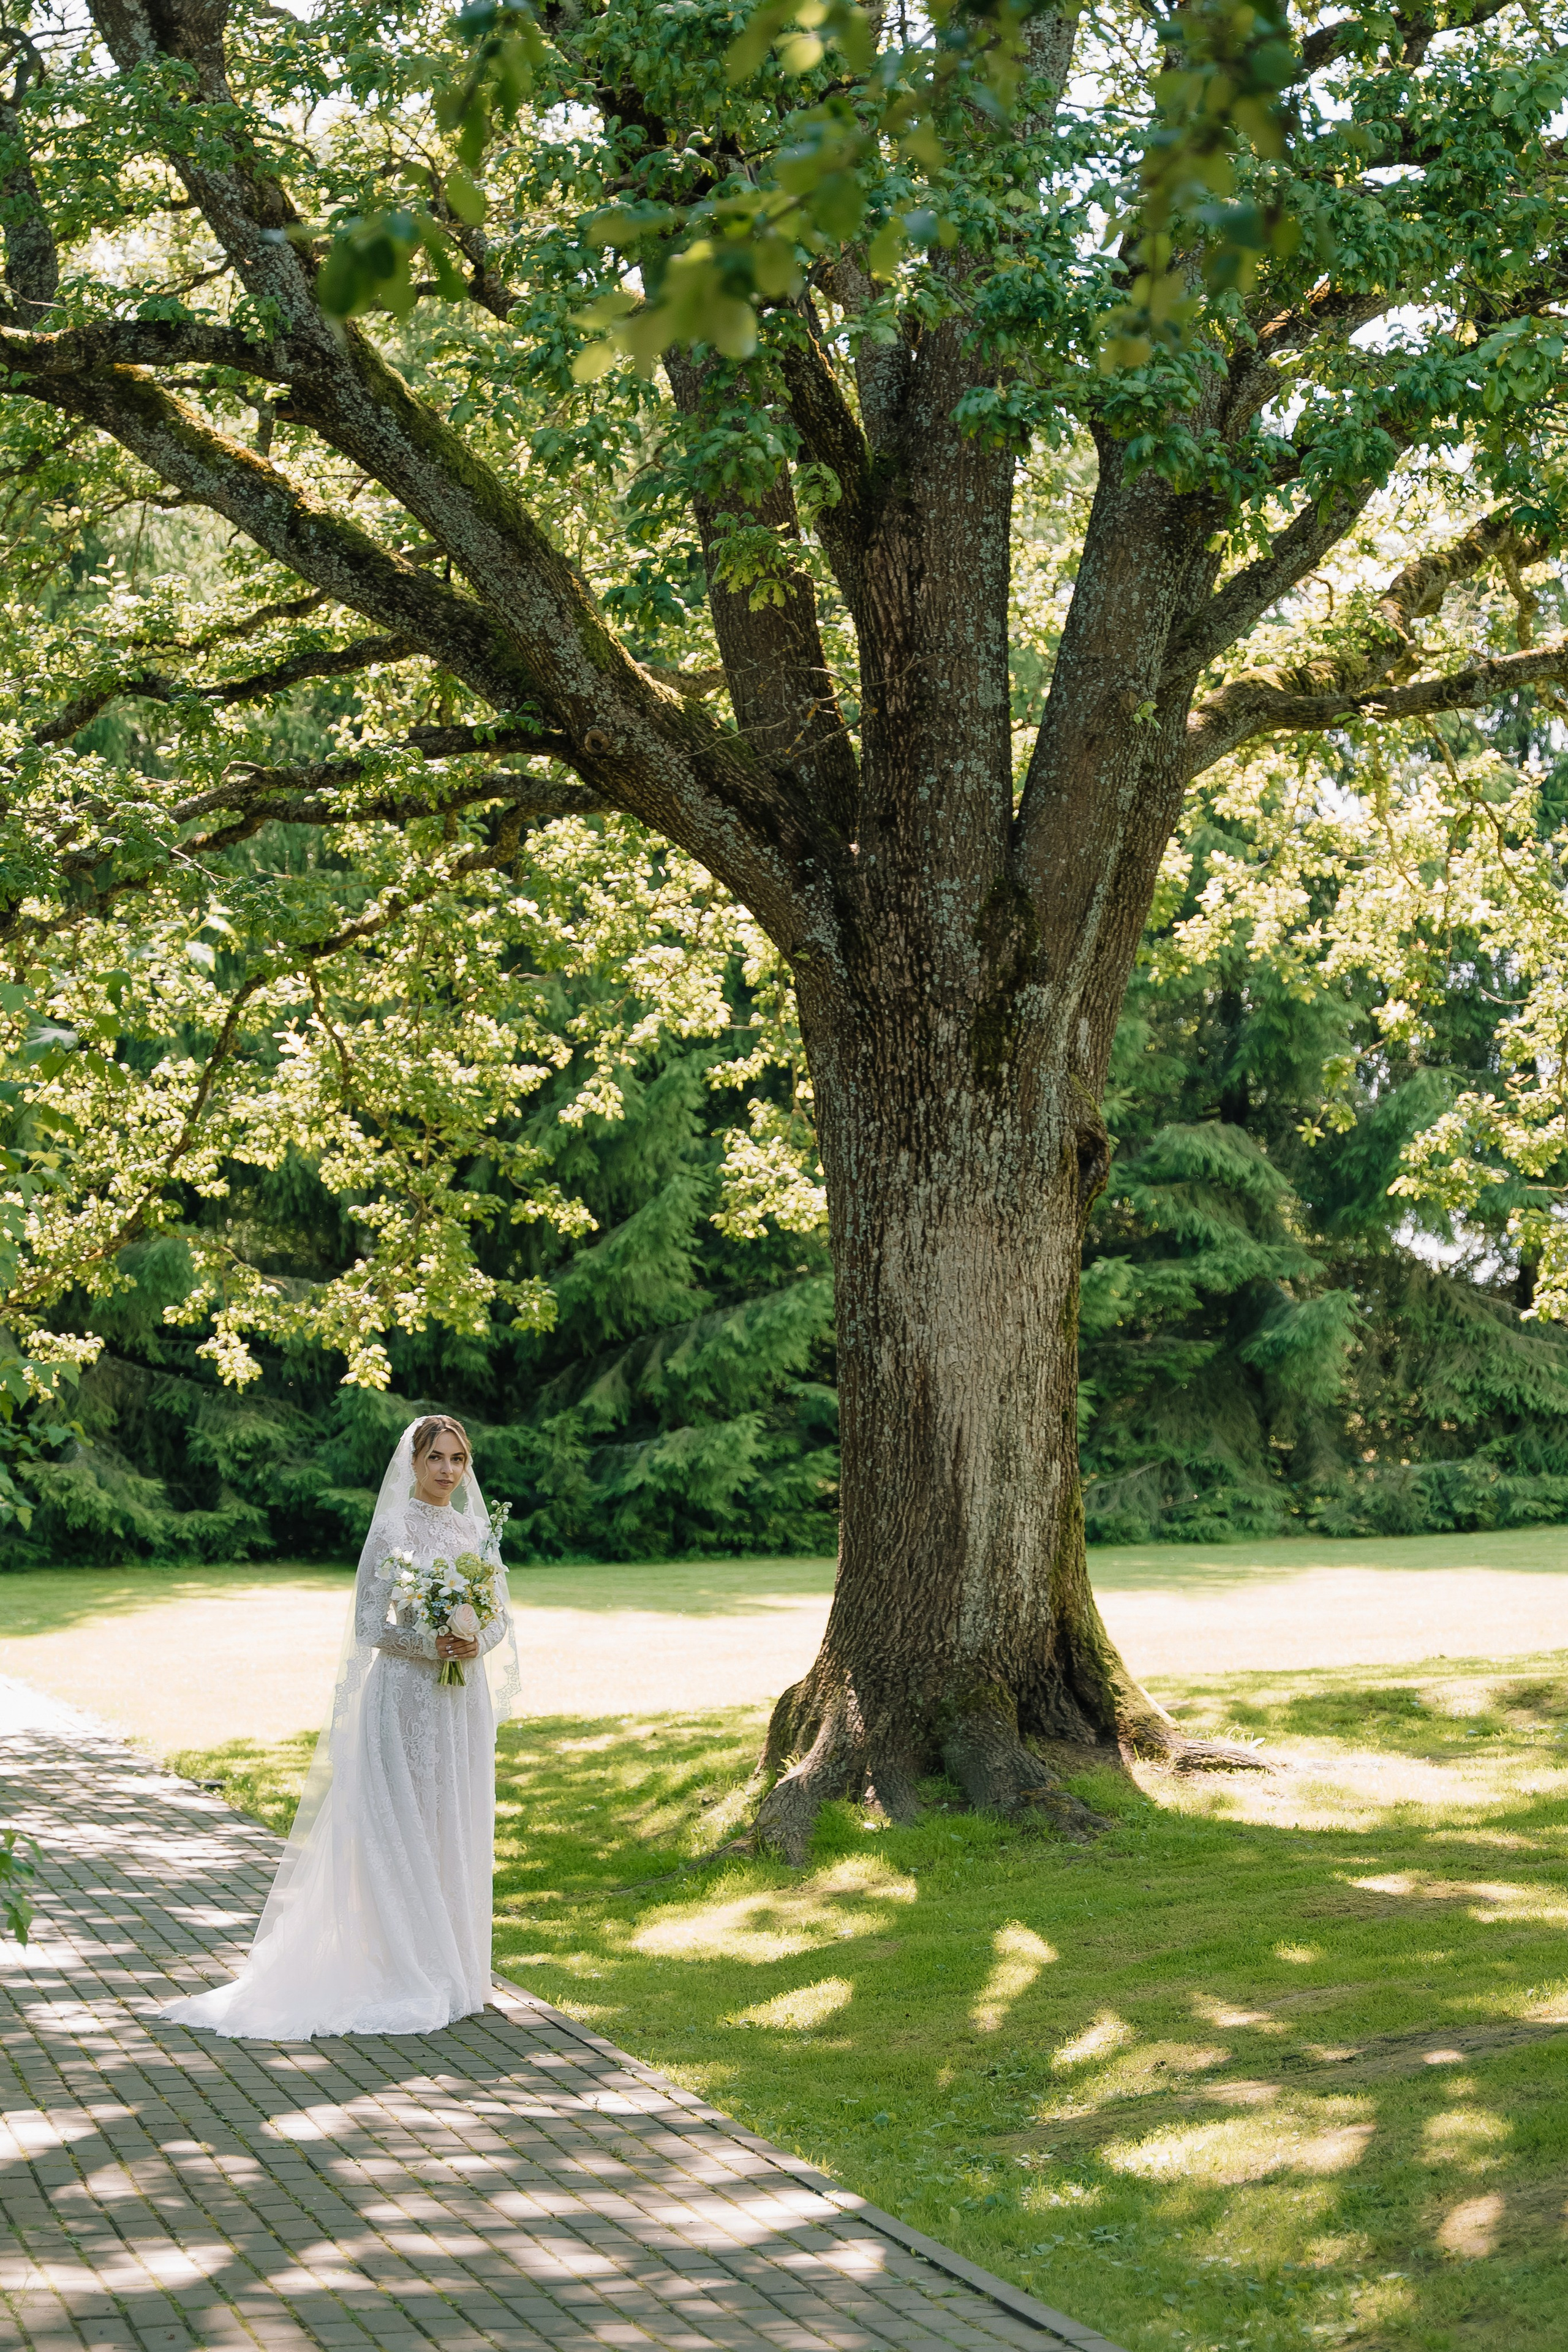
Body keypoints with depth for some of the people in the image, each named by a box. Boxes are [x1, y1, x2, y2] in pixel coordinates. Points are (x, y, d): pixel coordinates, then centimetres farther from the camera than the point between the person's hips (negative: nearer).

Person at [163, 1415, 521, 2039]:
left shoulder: (477, 1529, 9)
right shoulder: (393, 1530, -7)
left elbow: (500, 1617, 11)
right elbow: (368, 1624, -8)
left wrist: (479, 1642, -10)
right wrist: (426, 1643, -22)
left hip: (463, 1701, 6)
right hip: (407, 1697, -6)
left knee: (457, 1831, 9)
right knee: (404, 1830, -4)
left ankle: (452, 1972, 18)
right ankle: (404, 1975, 2)